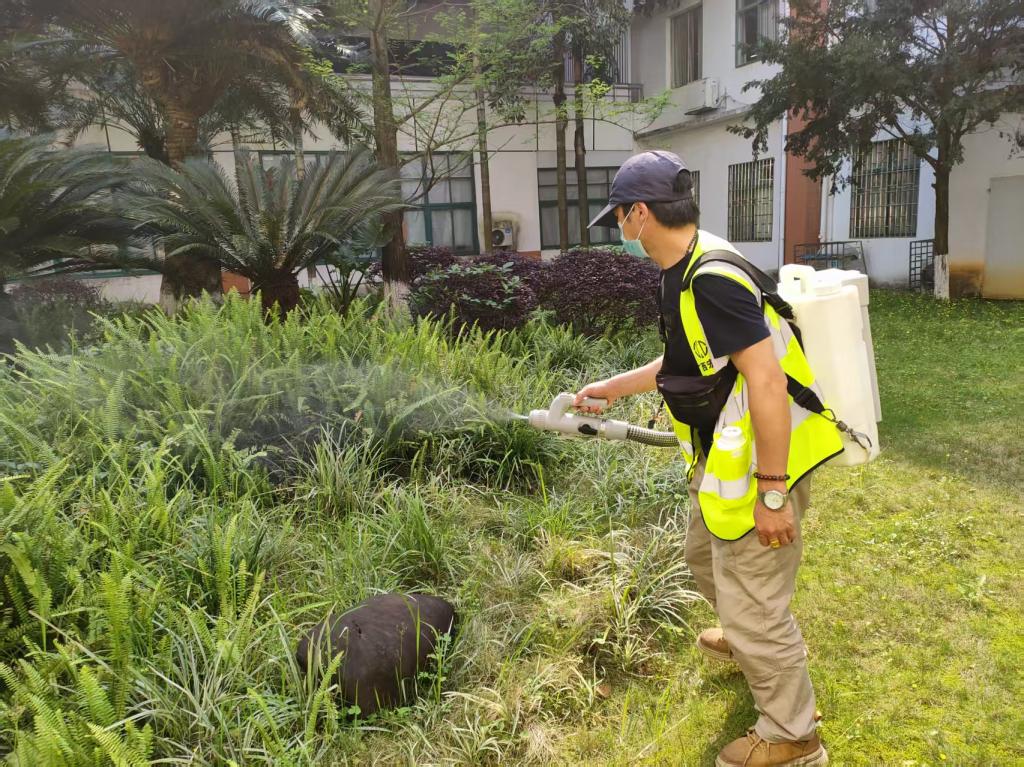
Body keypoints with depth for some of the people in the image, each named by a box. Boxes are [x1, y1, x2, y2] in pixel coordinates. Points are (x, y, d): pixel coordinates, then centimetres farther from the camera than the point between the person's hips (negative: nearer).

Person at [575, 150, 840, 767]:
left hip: (763, 463, -11)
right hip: (728, 460, 11)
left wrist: (771, 493, -27)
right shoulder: (690, 271, 7)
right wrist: (613, 388, 26)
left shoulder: (710, 279, -26)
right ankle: (746, 641, 58)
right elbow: (687, 363, 20)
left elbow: (767, 380, -30)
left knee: (753, 605, 3)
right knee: (705, 553, 31)